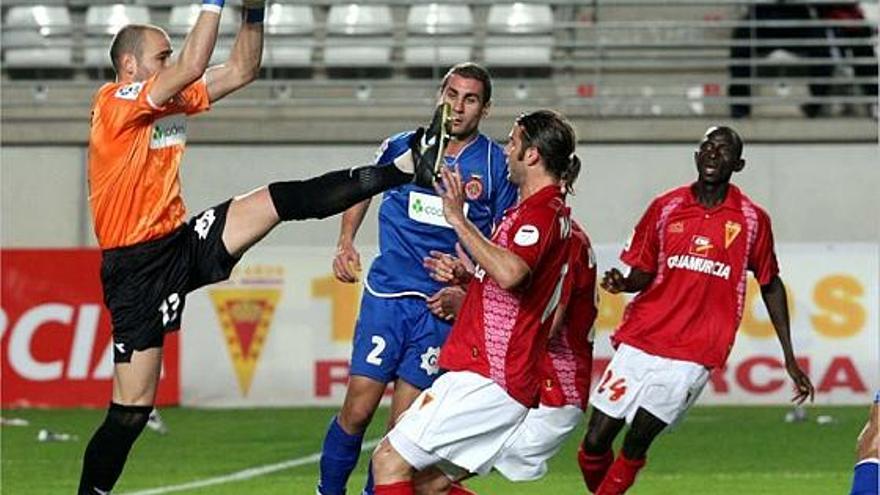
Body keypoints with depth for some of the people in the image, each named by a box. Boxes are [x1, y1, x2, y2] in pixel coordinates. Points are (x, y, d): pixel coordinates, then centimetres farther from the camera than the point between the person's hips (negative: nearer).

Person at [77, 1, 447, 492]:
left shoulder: (172, 101, 10)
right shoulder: (115, 103, -14)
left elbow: (241, 70, 12)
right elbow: (192, 66, -26)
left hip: (185, 244, 7)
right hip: (136, 268, -7)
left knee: (284, 199, -5)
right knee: (132, 409, -7)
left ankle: (409, 167, -8)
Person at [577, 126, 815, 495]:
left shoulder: (752, 220, 3)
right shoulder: (666, 208, 7)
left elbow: (770, 285, 13)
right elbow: (643, 275, 13)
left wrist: (790, 359, 13)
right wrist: (622, 283, -11)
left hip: (694, 354, -2)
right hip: (640, 340, 2)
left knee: (637, 440, -13)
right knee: (595, 442, -1)